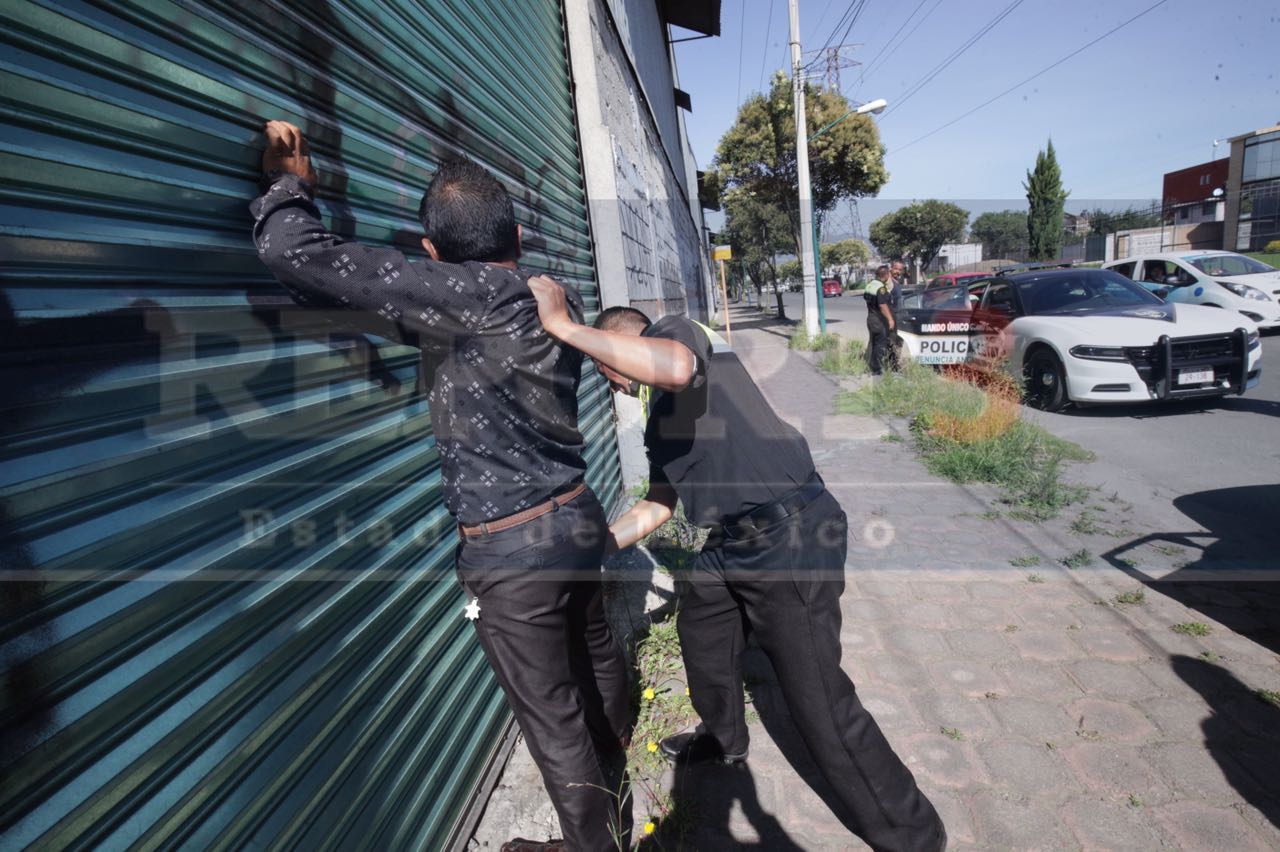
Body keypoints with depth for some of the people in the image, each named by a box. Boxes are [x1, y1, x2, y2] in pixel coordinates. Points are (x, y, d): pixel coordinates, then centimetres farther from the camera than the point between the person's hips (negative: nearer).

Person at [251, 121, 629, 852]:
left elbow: (298, 255, -22)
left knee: (554, 720, 11)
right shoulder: (556, 299, 1)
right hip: (577, 520, 9)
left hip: (511, 552, -9)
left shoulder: (465, 296, -22)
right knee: (599, 668, 27)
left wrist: (288, 184, -2)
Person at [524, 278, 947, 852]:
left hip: (791, 535, -10)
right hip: (733, 543, 10)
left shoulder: (675, 331, -8)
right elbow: (657, 504, 25)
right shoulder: (660, 417, 20)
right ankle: (724, 738, 56)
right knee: (700, 633, 27)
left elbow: (675, 367, -34)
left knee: (817, 697, -2)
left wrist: (562, 324, -26)